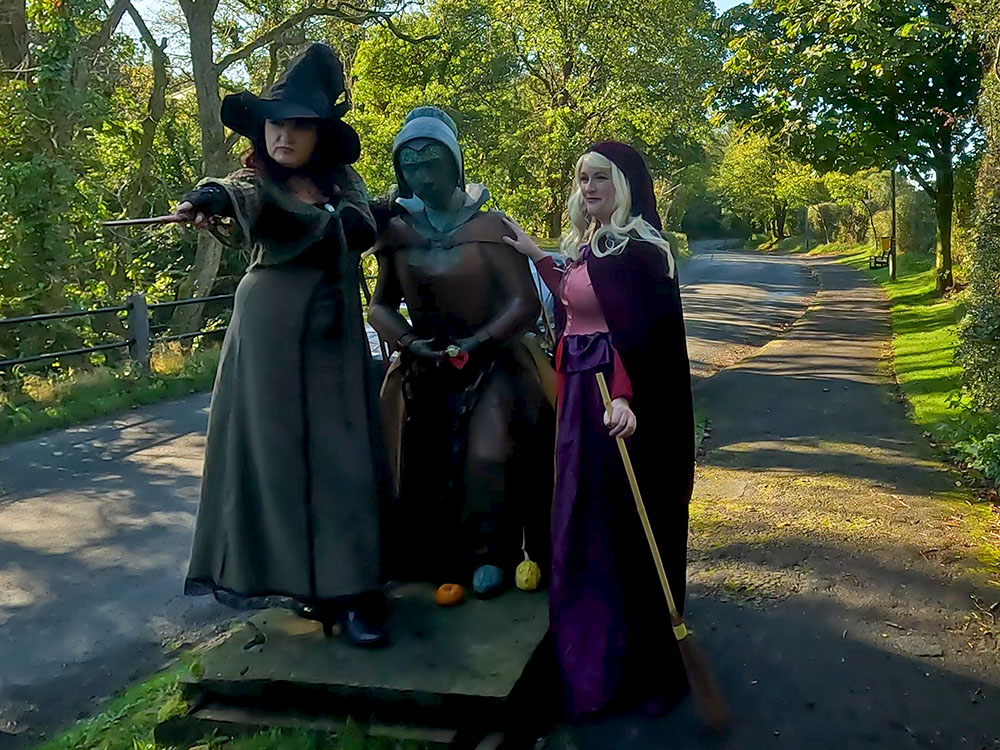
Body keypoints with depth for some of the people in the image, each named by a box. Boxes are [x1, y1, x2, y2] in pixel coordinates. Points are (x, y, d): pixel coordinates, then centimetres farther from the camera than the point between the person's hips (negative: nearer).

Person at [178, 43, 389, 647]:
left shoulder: (343, 181, 9)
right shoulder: (256, 179, 2)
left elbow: (363, 228, -10)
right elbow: (242, 196, -23)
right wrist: (211, 198, -43)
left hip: (334, 332, 2)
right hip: (272, 329, -2)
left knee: (340, 451, -1)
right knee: (275, 446, -2)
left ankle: (346, 588, 2)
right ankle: (301, 580, 6)